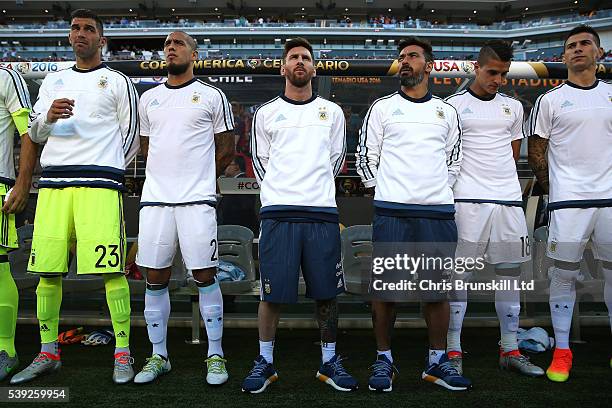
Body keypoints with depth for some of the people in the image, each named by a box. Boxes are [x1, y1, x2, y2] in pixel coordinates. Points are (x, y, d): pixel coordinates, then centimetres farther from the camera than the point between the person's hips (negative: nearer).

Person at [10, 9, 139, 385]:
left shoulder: (118, 82, 9)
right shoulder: (53, 81, 22)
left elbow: (131, 137, 7)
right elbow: (35, 134, 18)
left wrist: (105, 172, 6)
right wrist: (48, 117, -3)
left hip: (100, 185, -5)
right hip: (52, 184, 5)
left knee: (112, 271, -10)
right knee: (48, 271, 5)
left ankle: (123, 354, -1)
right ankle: (48, 354, 18)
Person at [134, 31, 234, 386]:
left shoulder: (212, 96, 4)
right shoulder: (149, 98, 16)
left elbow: (226, 149, 7)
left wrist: (200, 180, 9)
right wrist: (167, 177, 14)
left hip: (198, 200, -4)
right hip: (155, 198, 4)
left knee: (205, 277, -1)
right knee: (155, 279, 6)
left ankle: (215, 356, 11)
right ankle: (159, 356, 19)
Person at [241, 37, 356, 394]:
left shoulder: (332, 112, 13)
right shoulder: (266, 113, 11)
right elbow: (261, 162, 15)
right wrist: (280, 195, 11)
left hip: (322, 211, 1)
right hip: (278, 212, -1)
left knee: (327, 291, 4)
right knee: (272, 291, 0)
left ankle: (329, 361, 19)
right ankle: (266, 361, 15)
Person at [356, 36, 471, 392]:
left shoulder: (447, 111, 16)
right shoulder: (382, 107, 10)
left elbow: (454, 160, 20)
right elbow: (366, 157, 8)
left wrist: (438, 192, 11)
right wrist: (385, 192, 3)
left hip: (438, 211, 2)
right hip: (391, 212, -2)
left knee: (438, 288, 4)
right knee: (385, 288, -1)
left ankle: (438, 361, 17)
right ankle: (384, 360, 12)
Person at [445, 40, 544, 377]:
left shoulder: (513, 107, 17)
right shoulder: (453, 105, 2)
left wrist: (499, 181, 9)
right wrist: (470, 179, -3)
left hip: (509, 199, 5)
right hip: (468, 201, -5)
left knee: (510, 273, 8)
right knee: (460, 274, -3)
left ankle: (510, 350, 19)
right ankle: (453, 351, 5)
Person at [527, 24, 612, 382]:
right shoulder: (550, 100, 3)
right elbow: (536, 152, 4)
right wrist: (554, 188, -1)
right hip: (569, 201, -3)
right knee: (564, 275, 0)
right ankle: (562, 351, 11)